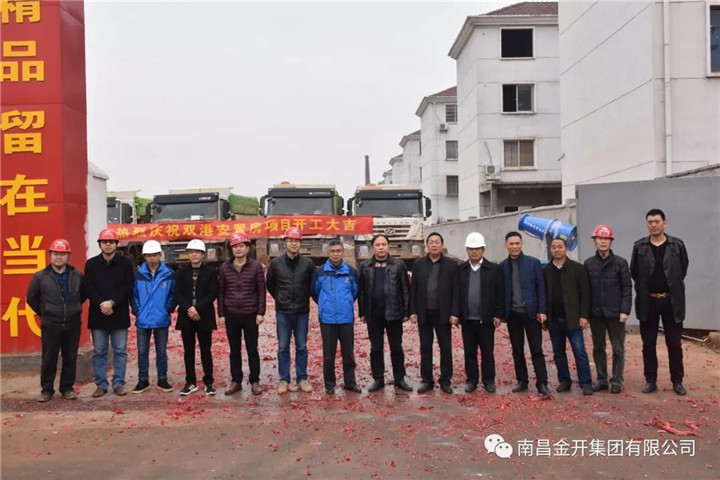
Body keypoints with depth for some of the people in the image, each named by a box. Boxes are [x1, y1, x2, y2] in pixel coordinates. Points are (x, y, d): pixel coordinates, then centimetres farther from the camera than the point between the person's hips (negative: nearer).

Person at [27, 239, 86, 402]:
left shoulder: (77, 276, 1)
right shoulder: (40, 277, -2)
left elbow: (83, 295, 16)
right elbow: (31, 298, 8)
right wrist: (44, 313, 8)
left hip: (73, 324, 1)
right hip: (50, 325, -1)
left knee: (70, 359, 7)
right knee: (48, 359, 4)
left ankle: (67, 388, 19)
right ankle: (46, 390, 16)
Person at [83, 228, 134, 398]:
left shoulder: (125, 263, 2)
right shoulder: (91, 264, 6)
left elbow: (128, 287, -5)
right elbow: (88, 288, -2)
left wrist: (112, 302, -17)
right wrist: (101, 304, -15)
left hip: (119, 314, -1)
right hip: (98, 314, 1)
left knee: (120, 351, 4)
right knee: (99, 352, 7)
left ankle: (119, 383, 13)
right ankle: (101, 384, 16)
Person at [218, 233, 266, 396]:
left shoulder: (256, 266, -2)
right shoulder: (224, 268, 4)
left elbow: (261, 291, -2)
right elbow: (221, 292, 6)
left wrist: (261, 312, -7)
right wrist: (221, 313, 2)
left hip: (250, 315, -2)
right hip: (231, 315, 2)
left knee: (252, 350, 6)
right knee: (235, 350, 10)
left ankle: (255, 381, 16)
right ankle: (236, 381, 20)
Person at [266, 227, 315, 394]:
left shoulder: (308, 263, -3)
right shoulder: (276, 263, -2)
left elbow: (312, 285, 9)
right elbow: (270, 285, 10)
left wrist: (303, 300, 10)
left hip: (302, 312, 0)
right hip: (283, 313, 0)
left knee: (302, 347, 8)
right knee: (283, 348, 6)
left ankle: (302, 379, 18)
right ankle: (284, 379, 15)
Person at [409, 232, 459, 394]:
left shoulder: (451, 265, 0)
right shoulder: (418, 264, 4)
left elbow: (455, 291, -3)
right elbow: (413, 289, 4)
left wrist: (454, 313, -9)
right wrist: (413, 311, -2)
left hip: (443, 314, -1)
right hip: (424, 313, 1)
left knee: (446, 348, 5)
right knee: (425, 348, 8)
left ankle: (445, 380, 16)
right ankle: (427, 380, 17)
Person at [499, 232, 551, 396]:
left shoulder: (533, 263, -1)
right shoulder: (502, 266, 5)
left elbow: (541, 288, -3)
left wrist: (542, 311, -9)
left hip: (531, 313, -2)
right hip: (513, 314, 2)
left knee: (537, 350, -1)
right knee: (517, 350, 10)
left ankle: (542, 383, 3)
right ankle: (522, 381, 20)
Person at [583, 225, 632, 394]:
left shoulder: (620, 262, -2)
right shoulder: (588, 263, 5)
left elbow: (627, 288, -4)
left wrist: (625, 310, -12)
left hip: (615, 313, -2)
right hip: (595, 313, 3)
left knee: (618, 349, 4)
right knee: (598, 348, 10)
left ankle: (616, 381, 14)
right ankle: (602, 380, 20)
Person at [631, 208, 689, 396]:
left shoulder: (677, 245, -2)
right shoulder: (639, 246, 0)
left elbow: (683, 269, 10)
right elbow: (634, 272, 10)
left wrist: (673, 288, 12)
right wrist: (644, 289, 9)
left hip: (671, 301, -1)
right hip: (647, 302, 1)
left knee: (674, 344, 7)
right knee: (648, 344, 8)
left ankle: (677, 381, 18)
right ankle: (650, 380, 17)